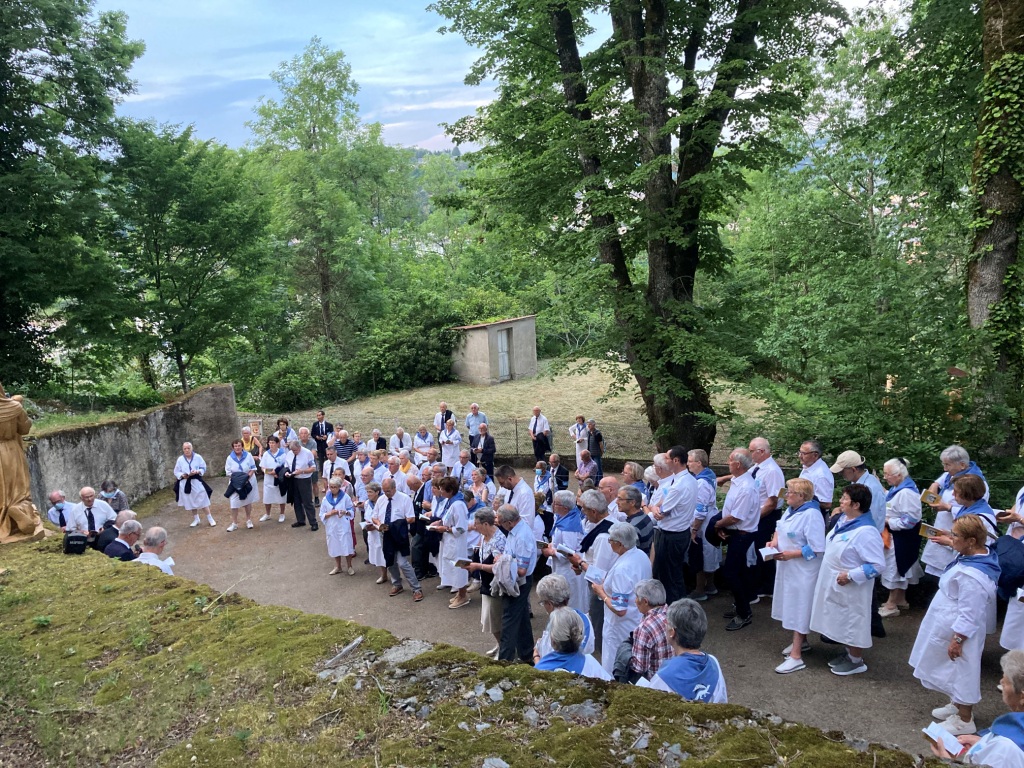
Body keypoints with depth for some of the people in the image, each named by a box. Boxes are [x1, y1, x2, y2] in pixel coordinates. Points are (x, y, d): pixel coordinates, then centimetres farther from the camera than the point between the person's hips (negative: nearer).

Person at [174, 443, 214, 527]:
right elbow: (176, 472, 3)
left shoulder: (198, 457, -5)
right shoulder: (180, 459, -3)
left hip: (196, 481, -2)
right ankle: (196, 519, 27)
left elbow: (203, 468, 0)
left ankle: (210, 519, 10)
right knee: (190, 502, 11)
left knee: (203, 500, -1)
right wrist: (182, 475, -17)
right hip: (185, 483, 2)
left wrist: (197, 472, -18)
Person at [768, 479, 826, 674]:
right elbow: (780, 528, 20)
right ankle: (800, 641, 38)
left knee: (799, 608, -4)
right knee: (792, 605, 20)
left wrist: (790, 554, -24)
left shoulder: (811, 514, -23)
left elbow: (816, 548, -24)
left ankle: (796, 656, 0)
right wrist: (774, 541, 0)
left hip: (803, 570, -9)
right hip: (788, 568, 9)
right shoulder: (790, 509, 6)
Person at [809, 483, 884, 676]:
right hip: (835, 585, 9)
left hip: (851, 588, -9)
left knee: (853, 622, 8)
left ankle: (857, 661, 25)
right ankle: (848, 653, 40)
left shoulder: (866, 532, -28)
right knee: (843, 621, 22)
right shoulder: (843, 520, 0)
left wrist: (850, 576, -26)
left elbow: (877, 565, -28)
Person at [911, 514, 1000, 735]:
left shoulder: (971, 576, -36)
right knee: (954, 671, 26)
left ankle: (964, 720, 28)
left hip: (959, 632, -10)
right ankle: (958, 705, 46)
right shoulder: (978, 554, -6)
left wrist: (957, 640, -20)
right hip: (951, 627, 10)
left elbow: (969, 615, -28)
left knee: (961, 672, 9)